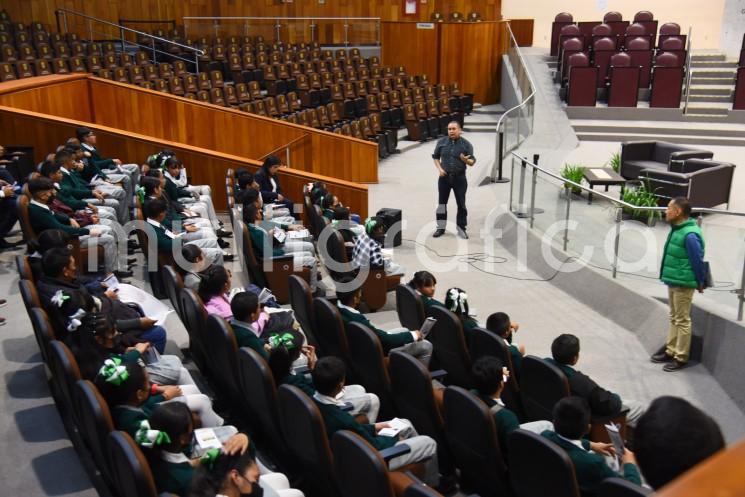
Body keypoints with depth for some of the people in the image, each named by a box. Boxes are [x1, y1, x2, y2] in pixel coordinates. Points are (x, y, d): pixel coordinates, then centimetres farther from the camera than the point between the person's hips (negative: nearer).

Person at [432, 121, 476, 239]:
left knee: (461, 204, 3)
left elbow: (472, 161, -4)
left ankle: (461, 228, 15)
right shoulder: (441, 142, 1)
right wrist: (439, 168, -4)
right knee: (441, 202, 7)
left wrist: (466, 160, -27)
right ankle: (441, 228, 19)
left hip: (459, 178, -2)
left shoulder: (466, 144, -5)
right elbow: (435, 156, 11)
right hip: (444, 177, 2)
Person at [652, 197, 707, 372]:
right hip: (673, 281, 10)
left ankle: (681, 358, 11)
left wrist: (700, 283, -8)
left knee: (682, 321, 1)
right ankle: (670, 351, 30)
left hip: (683, 284, -9)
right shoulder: (677, 229, 6)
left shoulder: (690, 235, -24)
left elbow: (698, 261, -18)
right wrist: (669, 277, 18)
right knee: (674, 318, 18)